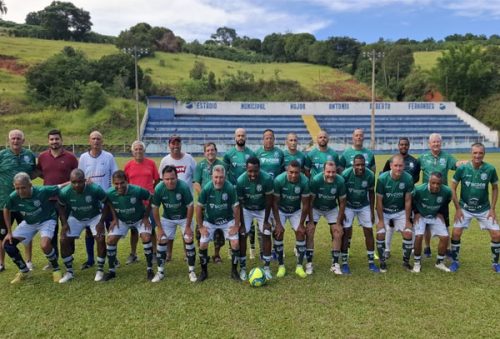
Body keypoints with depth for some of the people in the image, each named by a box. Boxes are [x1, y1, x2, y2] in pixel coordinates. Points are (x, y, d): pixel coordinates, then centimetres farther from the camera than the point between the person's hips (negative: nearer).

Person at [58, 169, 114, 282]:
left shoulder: (95, 189, -33)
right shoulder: (65, 192, -25)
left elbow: (107, 204, -17)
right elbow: (62, 207, -2)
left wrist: (101, 222, -19)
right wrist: (64, 223, -10)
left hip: (95, 216, -2)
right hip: (75, 218, 2)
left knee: (101, 239, -19)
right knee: (64, 240, -10)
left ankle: (100, 270, 1)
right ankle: (69, 271, 8)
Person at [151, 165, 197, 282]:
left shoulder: (184, 187, -32)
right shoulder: (158, 189, -25)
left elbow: (190, 207, -20)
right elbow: (155, 208, -11)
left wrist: (188, 226, -16)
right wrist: (159, 228, -9)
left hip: (184, 217, -2)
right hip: (167, 218, 2)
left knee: (189, 240, -9)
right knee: (162, 241, -2)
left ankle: (191, 270, 8)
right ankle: (160, 271, 13)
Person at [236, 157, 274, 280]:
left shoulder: (267, 179, -29)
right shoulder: (241, 181, -28)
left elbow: (269, 201, -16)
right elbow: (239, 203, -17)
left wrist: (266, 221, -12)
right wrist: (241, 224, -14)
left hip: (262, 209, 0)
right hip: (246, 209, 0)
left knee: (266, 235, -7)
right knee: (242, 235, -8)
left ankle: (267, 267, 7)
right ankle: (243, 267, 6)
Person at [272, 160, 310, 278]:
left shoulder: (304, 181, -28)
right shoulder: (279, 180, -31)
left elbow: (305, 204, -16)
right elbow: (275, 203, -21)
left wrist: (301, 224, -13)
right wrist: (278, 223, -21)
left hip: (296, 210, 1)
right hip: (280, 210, -1)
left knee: (301, 233, -9)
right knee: (278, 233, -11)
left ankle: (300, 266, 2)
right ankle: (281, 266, 2)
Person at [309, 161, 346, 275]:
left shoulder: (340, 181, -25)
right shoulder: (316, 180, -31)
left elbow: (342, 203, -12)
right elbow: (310, 201, -20)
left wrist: (338, 223, -10)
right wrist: (311, 221, -19)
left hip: (332, 209, 2)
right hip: (315, 208, -2)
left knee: (337, 233, -6)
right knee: (309, 232, -12)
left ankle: (335, 264, 6)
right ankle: (309, 263, 0)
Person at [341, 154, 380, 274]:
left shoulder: (370, 175, -17)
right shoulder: (346, 174, -24)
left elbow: (371, 193, -2)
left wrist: (372, 212, 0)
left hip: (364, 206, 2)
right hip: (348, 206, -2)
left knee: (369, 232, 0)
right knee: (346, 232, -6)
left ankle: (371, 262, 13)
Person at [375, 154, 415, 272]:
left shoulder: (408, 179, -18)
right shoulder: (382, 178, -23)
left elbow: (407, 201, -10)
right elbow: (379, 200, -16)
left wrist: (407, 220, -7)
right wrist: (381, 220, -14)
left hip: (400, 211, 2)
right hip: (384, 211, -1)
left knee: (408, 233, -8)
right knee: (380, 234, -12)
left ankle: (406, 261, 13)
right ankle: (382, 262, 9)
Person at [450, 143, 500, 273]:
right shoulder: (462, 168, -14)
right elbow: (453, 188, -5)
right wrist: (458, 208, -7)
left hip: (484, 209, 1)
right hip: (465, 208, -1)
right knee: (456, 233, -9)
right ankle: (455, 261, 12)